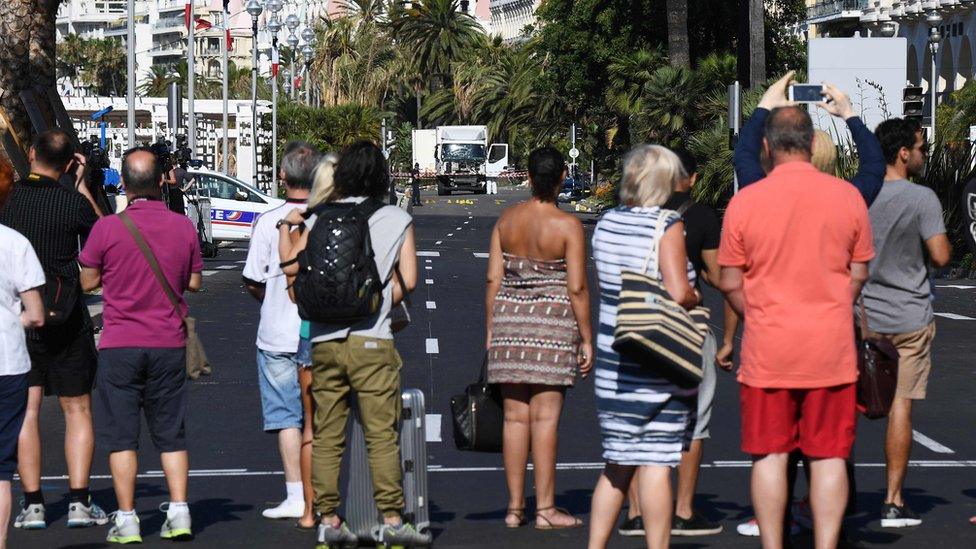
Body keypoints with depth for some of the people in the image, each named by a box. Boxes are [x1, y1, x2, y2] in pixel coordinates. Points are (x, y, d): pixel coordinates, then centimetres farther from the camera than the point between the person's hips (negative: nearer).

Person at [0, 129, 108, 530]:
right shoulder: (74, 202, -9)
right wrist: (82, 185, 13)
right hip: (66, 317, -1)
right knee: (77, 409, 9)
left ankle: (32, 504, 1)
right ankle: (79, 502, 4)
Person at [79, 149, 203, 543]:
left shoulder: (107, 229, -10)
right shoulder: (184, 227, -2)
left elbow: (88, 282, 1)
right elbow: (194, 282, 8)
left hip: (120, 345, -2)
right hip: (169, 345, 2)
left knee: (121, 436, 3)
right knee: (171, 434, 11)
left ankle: (126, 520, 1)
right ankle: (178, 512, 5)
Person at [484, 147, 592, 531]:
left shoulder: (507, 220, 5)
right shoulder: (567, 226, -8)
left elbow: (493, 279, 6)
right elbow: (576, 288, -9)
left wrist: (491, 330, 13)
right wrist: (586, 339, -3)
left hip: (508, 316, 4)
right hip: (553, 320, -4)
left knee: (515, 416, 7)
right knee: (545, 417, -2)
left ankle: (515, 507, 11)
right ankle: (545, 508, 0)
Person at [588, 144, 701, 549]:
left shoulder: (606, 223, 9)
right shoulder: (668, 226, -11)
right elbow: (679, 294, -21)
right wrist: (695, 299, 2)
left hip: (613, 364, 6)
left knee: (617, 464, 13)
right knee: (656, 462, -3)